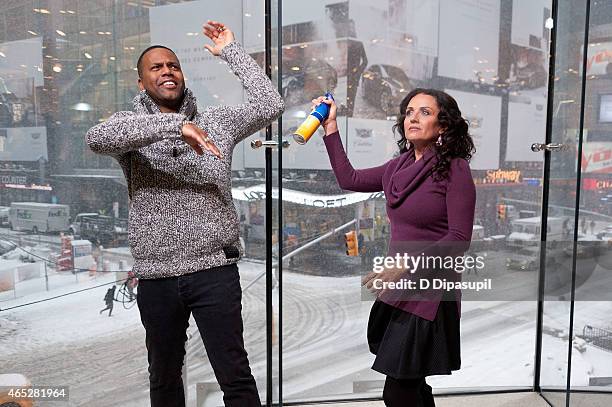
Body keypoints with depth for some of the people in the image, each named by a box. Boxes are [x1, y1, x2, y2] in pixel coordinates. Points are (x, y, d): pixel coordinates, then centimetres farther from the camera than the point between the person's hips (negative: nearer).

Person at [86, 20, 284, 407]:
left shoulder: (216, 120, 8)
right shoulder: (131, 126, 3)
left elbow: (270, 106, 1)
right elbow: (97, 137, -20)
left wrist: (232, 51, 5)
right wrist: (174, 125, -29)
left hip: (215, 270, -1)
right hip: (156, 277, 1)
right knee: (164, 376, 19)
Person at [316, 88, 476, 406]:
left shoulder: (454, 169, -11)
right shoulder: (400, 166, 8)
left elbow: (458, 239, -14)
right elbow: (348, 179, 18)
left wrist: (405, 265, -23)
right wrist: (331, 127, 18)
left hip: (429, 295, -6)